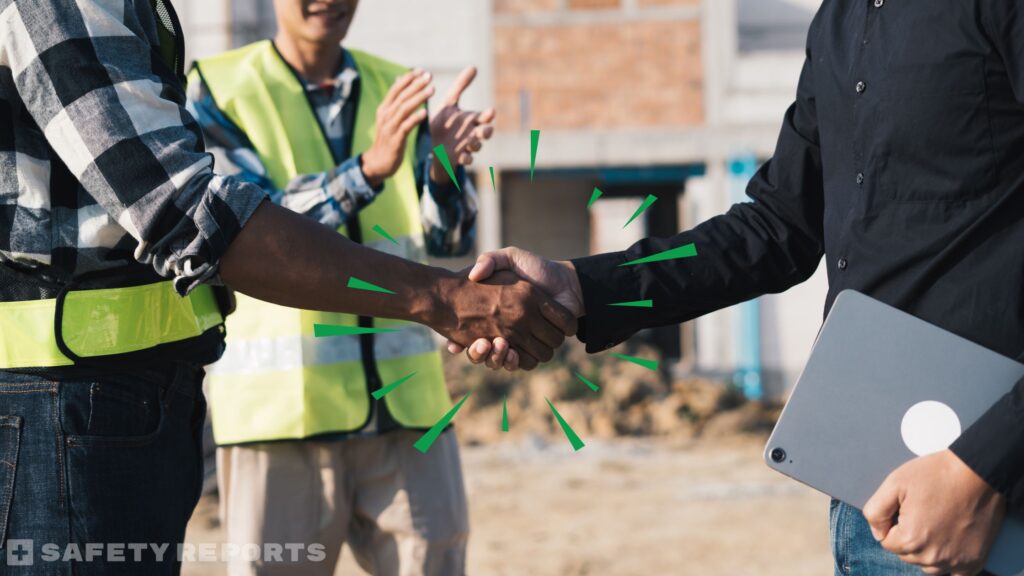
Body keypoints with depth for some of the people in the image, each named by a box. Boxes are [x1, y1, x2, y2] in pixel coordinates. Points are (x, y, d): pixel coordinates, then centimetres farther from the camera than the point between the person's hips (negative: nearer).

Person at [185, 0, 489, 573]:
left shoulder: (395, 90, 10)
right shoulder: (216, 92, -1)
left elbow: (450, 238, 1)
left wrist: (446, 166, -21)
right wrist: (369, 167, -27)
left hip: (403, 401, 3)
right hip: (278, 408, -3)